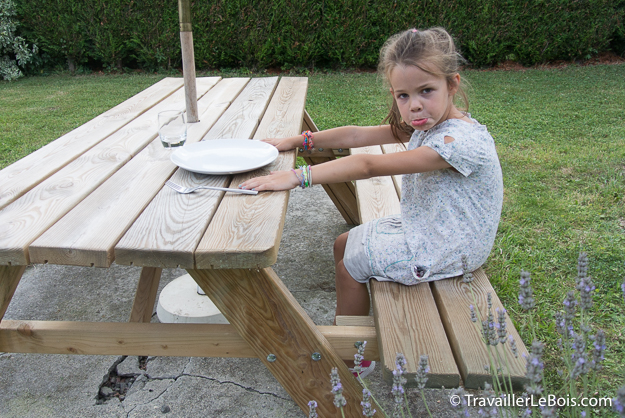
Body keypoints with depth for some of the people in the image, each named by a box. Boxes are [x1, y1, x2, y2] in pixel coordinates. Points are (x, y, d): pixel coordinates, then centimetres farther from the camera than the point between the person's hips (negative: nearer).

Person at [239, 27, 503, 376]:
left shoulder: (462, 140, -31)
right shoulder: (425, 124, -2)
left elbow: (369, 166, -37)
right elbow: (358, 135, 2)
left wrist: (298, 176, -38)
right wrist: (297, 141, 0)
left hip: (443, 251, -9)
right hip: (422, 228, 9)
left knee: (351, 263, -1)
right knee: (344, 245, 13)